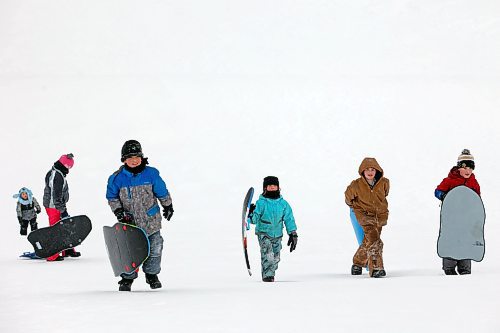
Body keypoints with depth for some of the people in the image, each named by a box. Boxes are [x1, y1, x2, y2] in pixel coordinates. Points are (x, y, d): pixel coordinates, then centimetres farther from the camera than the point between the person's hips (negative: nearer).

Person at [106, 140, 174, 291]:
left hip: (151, 220, 1)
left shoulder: (151, 174, -6)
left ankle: (151, 274, 27)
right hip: (129, 221, -1)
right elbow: (111, 196, 4)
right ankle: (127, 278, 12)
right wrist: (118, 212, -7)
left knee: (154, 249, 6)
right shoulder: (117, 178, -7)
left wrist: (168, 206, 17)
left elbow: (162, 192, 7)